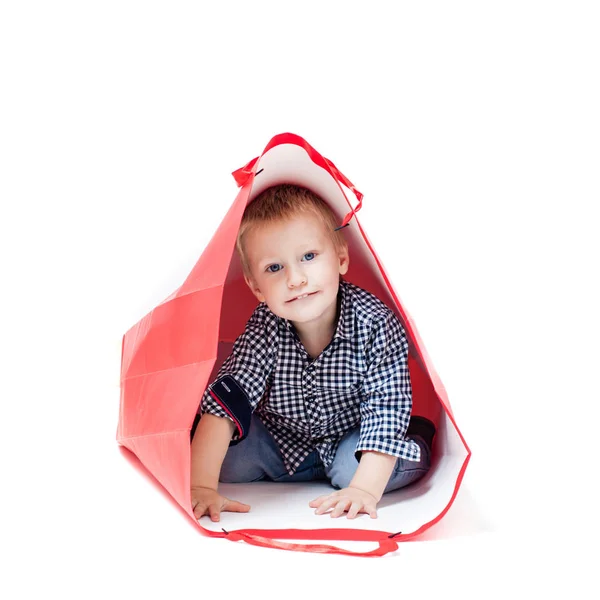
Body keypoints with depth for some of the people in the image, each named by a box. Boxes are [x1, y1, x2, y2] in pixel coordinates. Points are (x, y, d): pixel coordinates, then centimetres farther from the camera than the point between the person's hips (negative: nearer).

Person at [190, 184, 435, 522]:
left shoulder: (376, 326, -30)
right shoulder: (266, 327, -25)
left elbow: (385, 409, -29)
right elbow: (227, 397, -29)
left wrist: (364, 489, -40)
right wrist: (201, 487, -38)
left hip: (349, 437, -1)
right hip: (282, 440, 2)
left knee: (353, 468, -31)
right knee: (228, 457, -19)